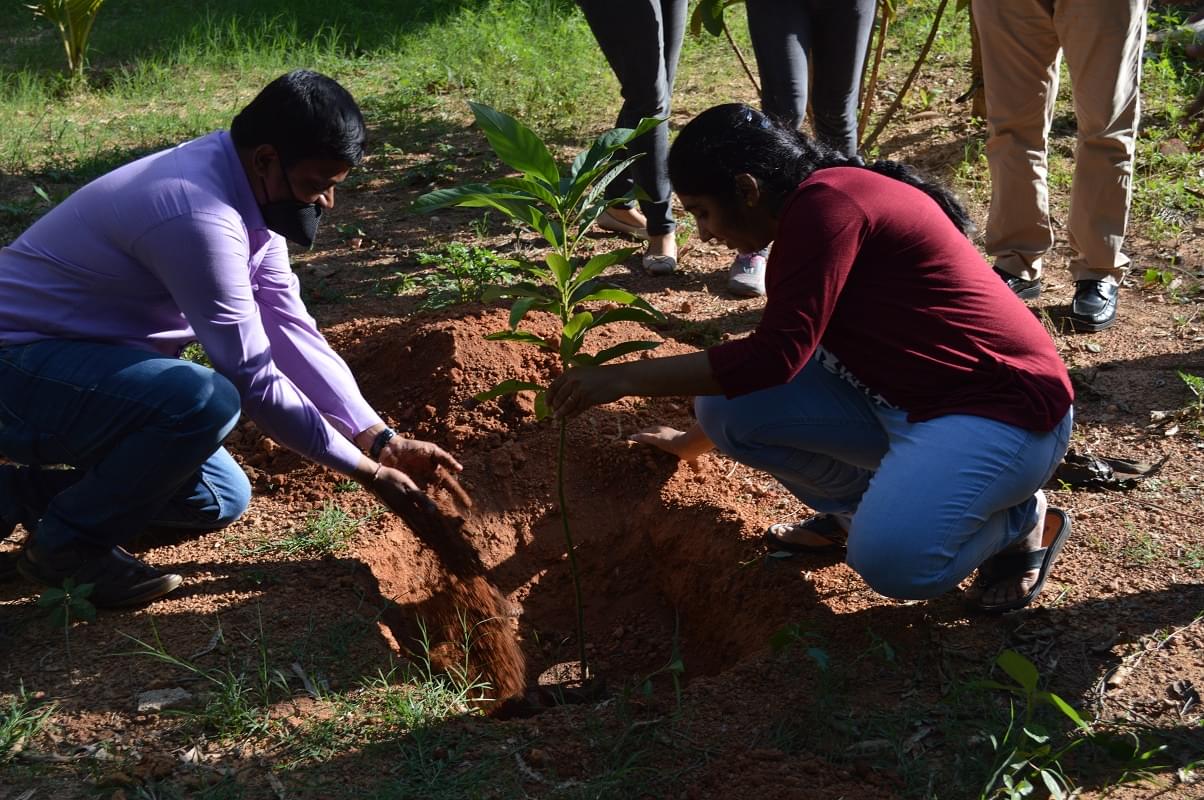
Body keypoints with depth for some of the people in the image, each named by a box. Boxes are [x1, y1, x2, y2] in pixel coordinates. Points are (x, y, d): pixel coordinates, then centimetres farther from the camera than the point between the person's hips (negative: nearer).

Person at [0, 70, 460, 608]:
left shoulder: (249, 190, 0)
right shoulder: (199, 214, -30)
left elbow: (291, 330, 1)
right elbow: (254, 378, -26)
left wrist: (382, 440, -5)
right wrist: (364, 469, -17)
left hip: (91, 361, 10)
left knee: (223, 500, 12)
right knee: (209, 399, -33)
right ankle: (66, 543, -10)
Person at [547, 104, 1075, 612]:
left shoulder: (824, 202, -20)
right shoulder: (809, 217, 10)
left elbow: (776, 355, -25)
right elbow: (777, 353, 24)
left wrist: (621, 378, -21)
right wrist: (692, 442, 33)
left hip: (1004, 405, -8)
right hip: (904, 399, 9)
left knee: (892, 560, -32)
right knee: (726, 405, -5)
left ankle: (1021, 520, -1)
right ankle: (858, 506, 15)